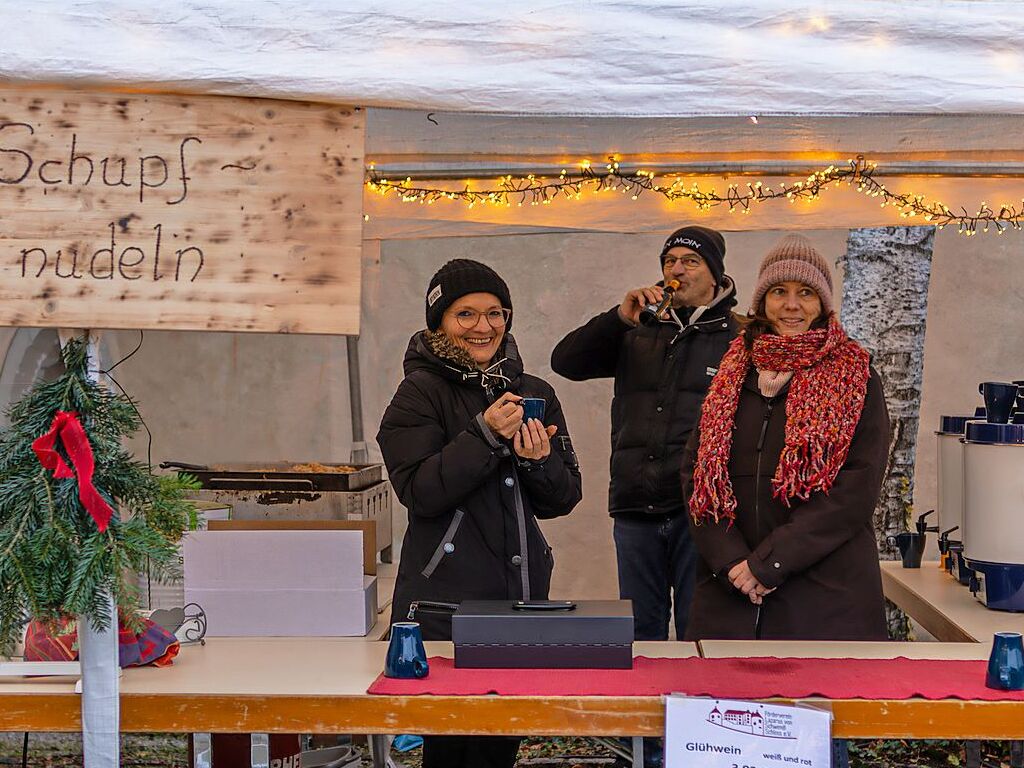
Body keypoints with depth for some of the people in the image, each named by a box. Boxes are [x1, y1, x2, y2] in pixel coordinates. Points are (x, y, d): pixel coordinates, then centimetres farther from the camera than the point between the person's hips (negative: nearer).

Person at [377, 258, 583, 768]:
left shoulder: (535, 394, 12)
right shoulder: (421, 392, -3)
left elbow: (564, 500, 10)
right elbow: (420, 492, -13)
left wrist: (540, 462, -10)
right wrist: (486, 435, -20)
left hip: (521, 592, 5)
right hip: (443, 602, -4)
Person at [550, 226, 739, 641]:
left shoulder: (737, 338, 2)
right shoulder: (637, 335, 15)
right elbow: (565, 362, 5)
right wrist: (619, 318, -7)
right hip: (635, 512, 4)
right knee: (639, 633, 12)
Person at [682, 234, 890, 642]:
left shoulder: (854, 378, 2)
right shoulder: (733, 374, 12)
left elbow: (859, 486, -9)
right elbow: (695, 472, 6)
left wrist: (768, 562, -14)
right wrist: (730, 561, -10)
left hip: (827, 594, -3)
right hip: (729, 591, 3)